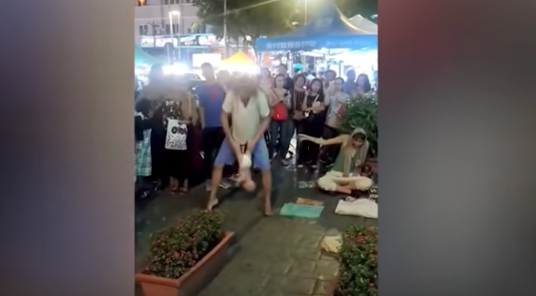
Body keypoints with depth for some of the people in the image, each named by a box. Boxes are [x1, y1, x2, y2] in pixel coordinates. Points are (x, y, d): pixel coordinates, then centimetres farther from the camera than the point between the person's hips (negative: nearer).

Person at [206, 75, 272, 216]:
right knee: (218, 164, -2)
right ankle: (212, 198, 16)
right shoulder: (231, 95, -26)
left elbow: (266, 120, -16)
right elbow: (224, 117, -15)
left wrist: (254, 140, -22)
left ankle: (267, 202, 9)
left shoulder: (260, 97, -28)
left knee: (266, 168, -9)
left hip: (255, 138, -1)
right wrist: (231, 140, -17)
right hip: (234, 136, 1)